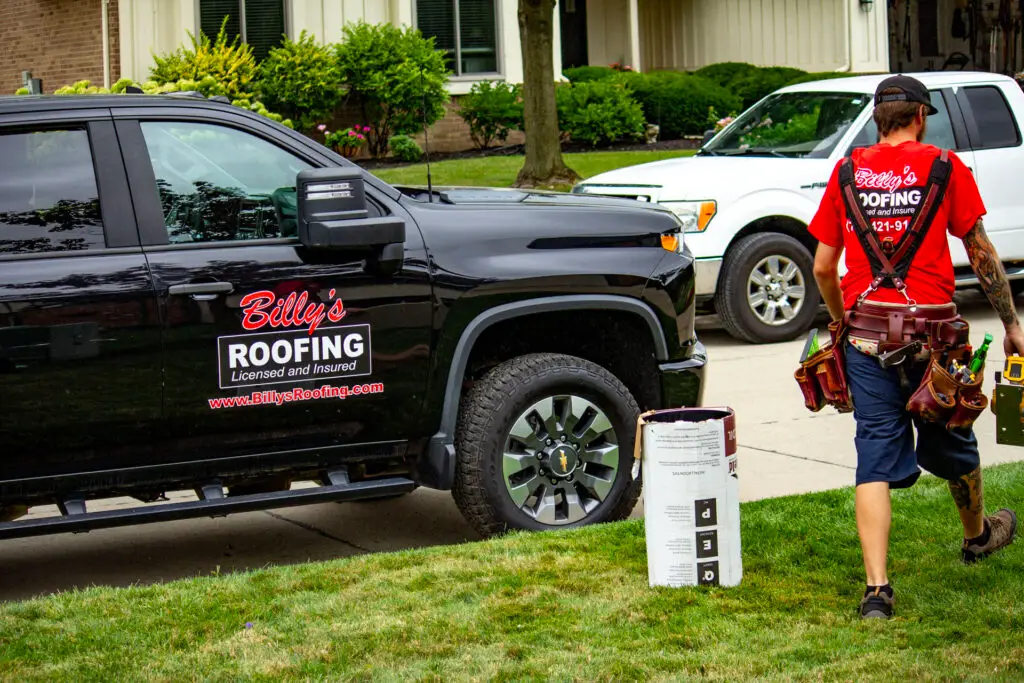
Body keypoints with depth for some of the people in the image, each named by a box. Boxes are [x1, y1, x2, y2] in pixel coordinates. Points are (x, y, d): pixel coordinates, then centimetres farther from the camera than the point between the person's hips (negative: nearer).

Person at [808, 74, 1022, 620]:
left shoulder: (847, 173, 6)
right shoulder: (944, 168, -1)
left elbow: (822, 267, 8)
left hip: (867, 331, 1)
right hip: (932, 328, -1)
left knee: (875, 458, 0)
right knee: (951, 442, 20)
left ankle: (876, 587, -9)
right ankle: (978, 536, 45)